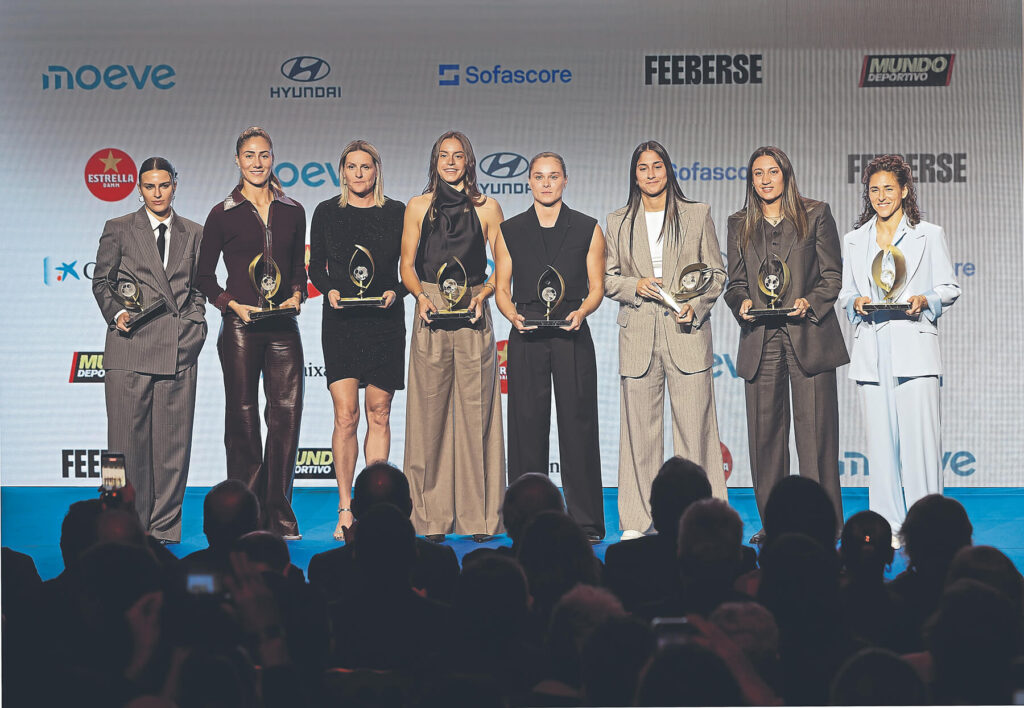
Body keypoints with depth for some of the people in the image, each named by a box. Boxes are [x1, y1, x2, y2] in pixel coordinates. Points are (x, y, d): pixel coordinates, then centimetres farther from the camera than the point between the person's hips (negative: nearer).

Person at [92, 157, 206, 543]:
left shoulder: (194, 234, 16)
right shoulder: (118, 230, 10)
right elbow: (102, 281, 10)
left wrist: (196, 323, 4)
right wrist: (117, 313, -6)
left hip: (179, 348, 2)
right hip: (131, 345, -2)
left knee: (173, 439, 0)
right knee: (128, 438, -3)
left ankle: (164, 526, 7)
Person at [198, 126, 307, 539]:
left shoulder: (292, 212, 11)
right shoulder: (223, 214, 3)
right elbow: (205, 276, 7)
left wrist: (297, 295, 0)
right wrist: (232, 304, -8)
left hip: (283, 326, 2)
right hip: (240, 326, -2)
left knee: (287, 413, -4)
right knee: (243, 416, 1)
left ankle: (278, 514, 3)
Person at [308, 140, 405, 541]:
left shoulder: (397, 213, 6)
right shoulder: (326, 213, 7)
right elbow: (315, 266, 11)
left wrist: (395, 292, -11)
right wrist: (330, 290, -8)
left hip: (385, 322, 1)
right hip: (341, 323, -1)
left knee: (379, 414, 3)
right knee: (345, 416, -7)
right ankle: (345, 510, -5)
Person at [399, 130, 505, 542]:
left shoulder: (486, 208, 8)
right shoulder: (419, 207, 11)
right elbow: (407, 265, 10)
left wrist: (481, 295, -10)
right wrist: (421, 295, -8)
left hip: (473, 315, -1)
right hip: (431, 313, 1)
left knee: (476, 411, -4)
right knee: (431, 412, -2)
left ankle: (479, 516, -1)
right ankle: (433, 517, 1)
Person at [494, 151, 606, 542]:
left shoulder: (588, 230, 8)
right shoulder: (510, 231, 10)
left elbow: (596, 287, 6)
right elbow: (502, 289, 10)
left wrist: (580, 312, -13)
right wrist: (513, 315, -10)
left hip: (572, 337, -1)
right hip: (526, 339, 1)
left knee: (577, 425, -3)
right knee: (527, 425, -1)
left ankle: (585, 522, 2)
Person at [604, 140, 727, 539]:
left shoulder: (697, 216, 9)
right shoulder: (618, 222, 13)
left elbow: (716, 273, 9)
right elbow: (607, 278, 13)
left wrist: (696, 305, -8)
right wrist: (636, 285, -8)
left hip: (687, 334, -1)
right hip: (638, 335, 2)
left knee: (694, 427, -5)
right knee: (639, 430, 1)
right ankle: (637, 520, 6)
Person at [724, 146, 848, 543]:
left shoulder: (815, 215, 7)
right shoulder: (740, 225, 15)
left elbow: (832, 275, 4)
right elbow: (735, 282, 15)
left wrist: (809, 302, -13)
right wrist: (742, 303, -7)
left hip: (808, 335, -3)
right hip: (761, 339, 3)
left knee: (815, 430, -5)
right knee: (765, 431, 2)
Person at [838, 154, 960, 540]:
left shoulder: (929, 235, 8)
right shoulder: (854, 240, 17)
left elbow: (949, 288, 8)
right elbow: (844, 292, 19)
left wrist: (925, 300, -12)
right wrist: (857, 302, -3)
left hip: (914, 346, -3)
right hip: (871, 350, 3)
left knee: (919, 437, -10)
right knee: (880, 440, 1)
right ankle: (888, 526, 6)